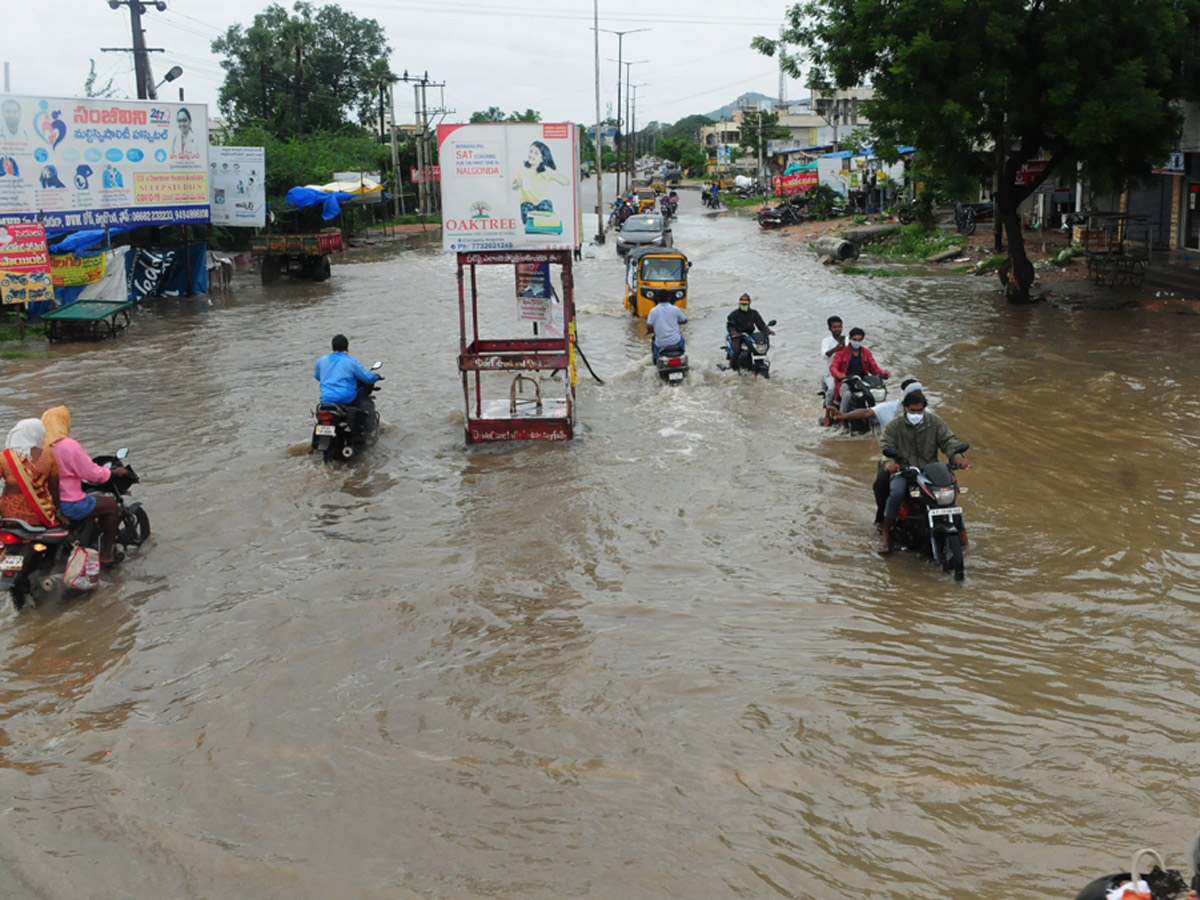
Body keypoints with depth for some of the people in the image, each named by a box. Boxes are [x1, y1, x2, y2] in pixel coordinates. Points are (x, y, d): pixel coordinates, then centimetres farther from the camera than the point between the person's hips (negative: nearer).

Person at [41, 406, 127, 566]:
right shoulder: (69, 445, -21)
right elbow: (91, 472, -16)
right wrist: (115, 472, 1)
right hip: (69, 505, -8)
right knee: (111, 504, 14)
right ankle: (107, 555, 17)